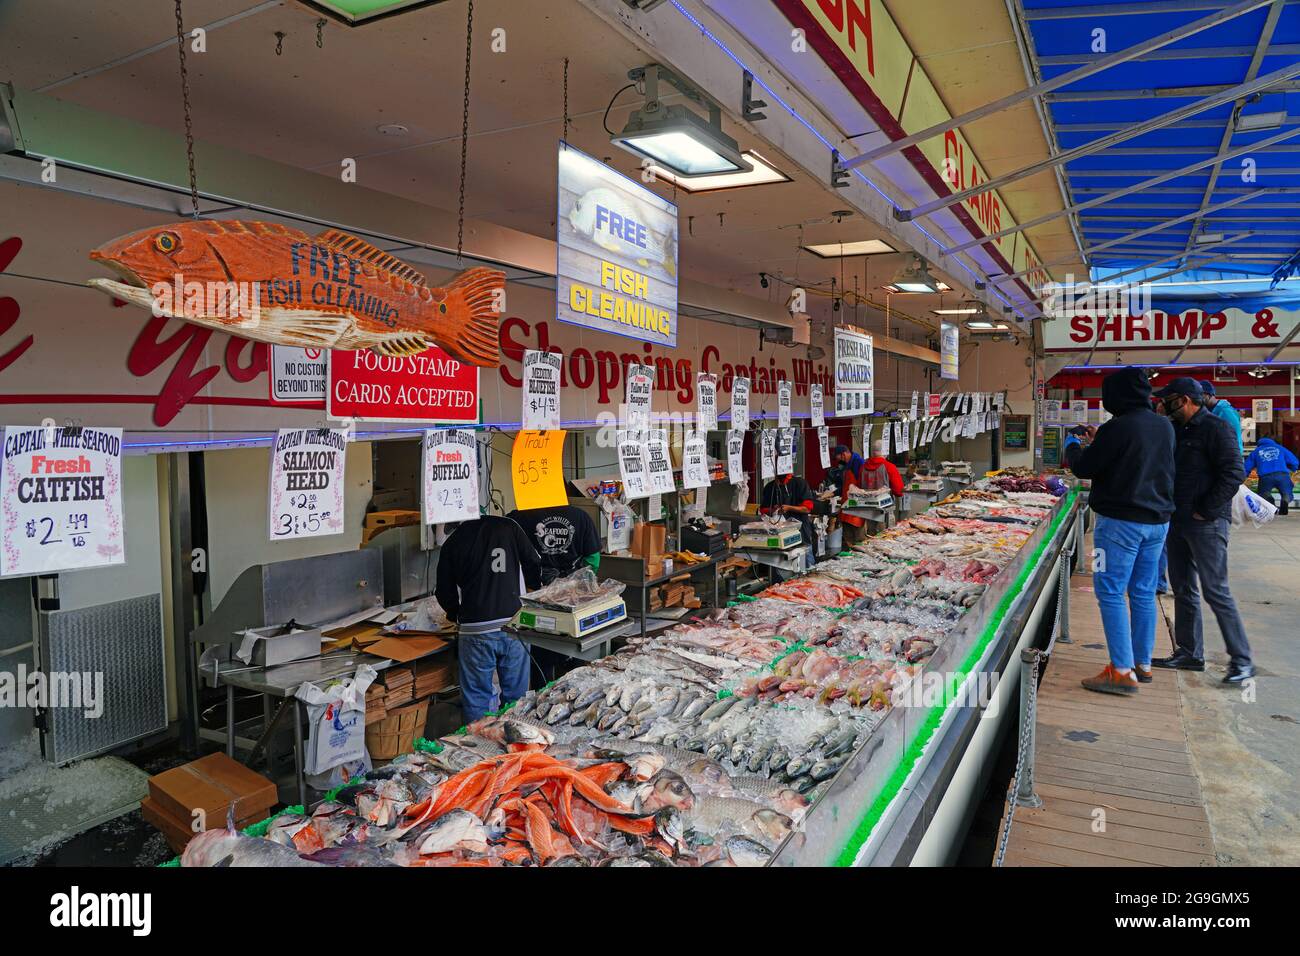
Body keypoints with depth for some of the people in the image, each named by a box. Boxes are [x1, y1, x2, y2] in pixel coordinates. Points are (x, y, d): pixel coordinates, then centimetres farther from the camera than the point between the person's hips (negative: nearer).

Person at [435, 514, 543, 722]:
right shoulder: (509, 527, 2)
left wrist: (457, 615, 27)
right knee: (516, 696, 12)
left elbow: (444, 592, 7)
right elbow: (534, 567, 4)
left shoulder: (452, 543, 2)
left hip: (475, 631, -1)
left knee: (477, 697, 10)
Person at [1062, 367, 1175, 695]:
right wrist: (1098, 440, 24)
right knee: (1143, 593, 14)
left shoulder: (1117, 428, -17)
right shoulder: (1164, 426, 7)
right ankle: (1143, 664, 24)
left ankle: (1123, 671, -3)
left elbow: (1083, 468, -8)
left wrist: (1072, 445, 12)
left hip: (1121, 521, -8)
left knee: (1110, 593, -2)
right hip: (1157, 520, 8)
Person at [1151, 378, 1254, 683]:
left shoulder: (1215, 427, -11)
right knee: (1183, 589, 13)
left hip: (1206, 524, -9)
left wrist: (1207, 511, -17)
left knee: (1215, 591, -6)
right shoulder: (1176, 430, 14)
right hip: (1178, 521, 9)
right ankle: (1190, 653, 23)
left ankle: (1242, 660, 4)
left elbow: (1235, 473, -18)